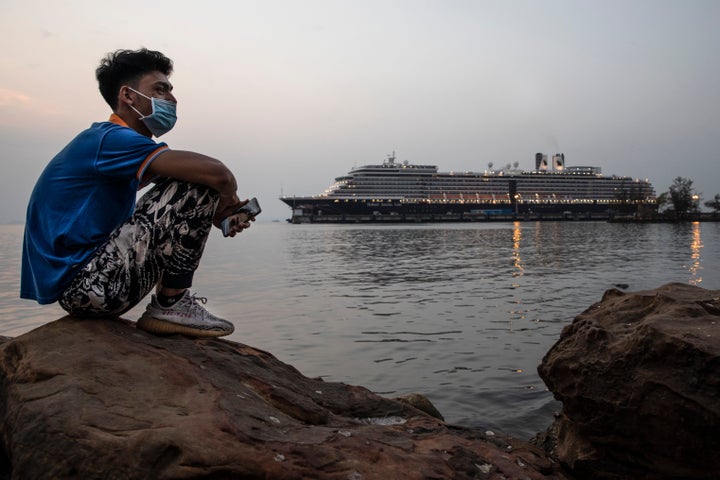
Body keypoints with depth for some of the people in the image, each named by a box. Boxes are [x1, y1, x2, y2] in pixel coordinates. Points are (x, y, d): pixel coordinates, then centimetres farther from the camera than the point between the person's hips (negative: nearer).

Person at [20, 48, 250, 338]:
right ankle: (171, 305, -8)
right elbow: (215, 172, -24)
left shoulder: (102, 141, 18)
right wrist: (227, 199, -2)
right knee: (199, 185, -15)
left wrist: (215, 213, 6)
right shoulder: (111, 139, -13)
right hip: (87, 286, -11)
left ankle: (170, 302, 12)